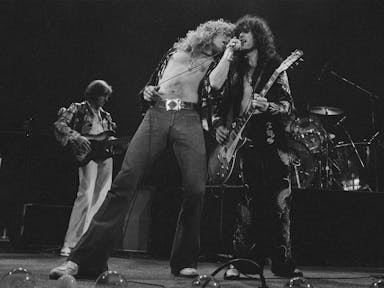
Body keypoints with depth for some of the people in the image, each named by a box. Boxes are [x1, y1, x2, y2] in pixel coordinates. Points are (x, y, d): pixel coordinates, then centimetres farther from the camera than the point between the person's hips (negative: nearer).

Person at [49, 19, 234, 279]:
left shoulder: (215, 62, 22)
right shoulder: (177, 50, 25)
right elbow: (154, 80, 27)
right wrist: (147, 91, 9)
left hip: (189, 119, 0)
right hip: (157, 114, 0)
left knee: (196, 188, -18)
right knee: (126, 179, -15)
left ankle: (185, 262, 0)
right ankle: (85, 259, -16)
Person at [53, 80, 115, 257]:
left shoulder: (105, 116, 24)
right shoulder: (78, 109, 6)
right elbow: (59, 125, -8)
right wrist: (76, 137, -23)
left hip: (106, 157, 6)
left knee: (100, 199, 0)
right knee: (86, 196, -19)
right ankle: (70, 243, -15)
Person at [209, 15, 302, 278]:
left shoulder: (274, 66, 8)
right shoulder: (235, 68, 16)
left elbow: (288, 106, 0)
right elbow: (214, 88, 5)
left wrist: (268, 106, -17)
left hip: (270, 142, -1)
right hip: (241, 141, 1)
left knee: (278, 203, -2)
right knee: (246, 204, -5)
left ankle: (282, 262, 8)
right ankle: (243, 261, 2)